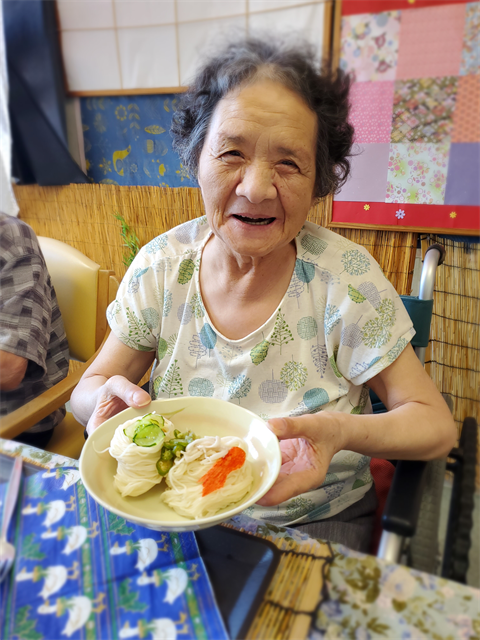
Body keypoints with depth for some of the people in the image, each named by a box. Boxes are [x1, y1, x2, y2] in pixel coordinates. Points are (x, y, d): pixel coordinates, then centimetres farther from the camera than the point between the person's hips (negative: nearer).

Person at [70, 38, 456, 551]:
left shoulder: (346, 278, -18)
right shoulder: (161, 265, -10)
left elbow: (435, 424, -12)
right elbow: (88, 388, -2)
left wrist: (344, 431, -34)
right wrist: (110, 397, -27)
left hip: (316, 523, -1)